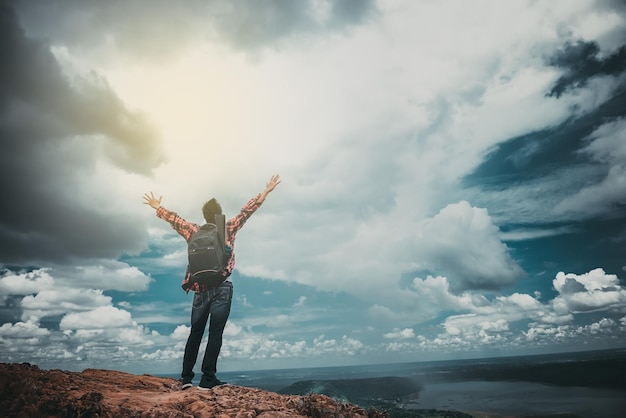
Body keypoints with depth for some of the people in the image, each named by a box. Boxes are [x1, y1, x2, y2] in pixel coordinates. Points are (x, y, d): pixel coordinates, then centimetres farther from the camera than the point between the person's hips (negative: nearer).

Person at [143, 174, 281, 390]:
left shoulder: (194, 231, 5)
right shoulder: (228, 229, -2)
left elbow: (174, 218, 16)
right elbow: (247, 210, -2)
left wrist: (157, 206, 31)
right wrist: (266, 191, 2)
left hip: (200, 289, 4)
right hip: (221, 289, -3)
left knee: (195, 334, 14)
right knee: (215, 334, 0)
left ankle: (186, 378, 19)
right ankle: (208, 379, 0)